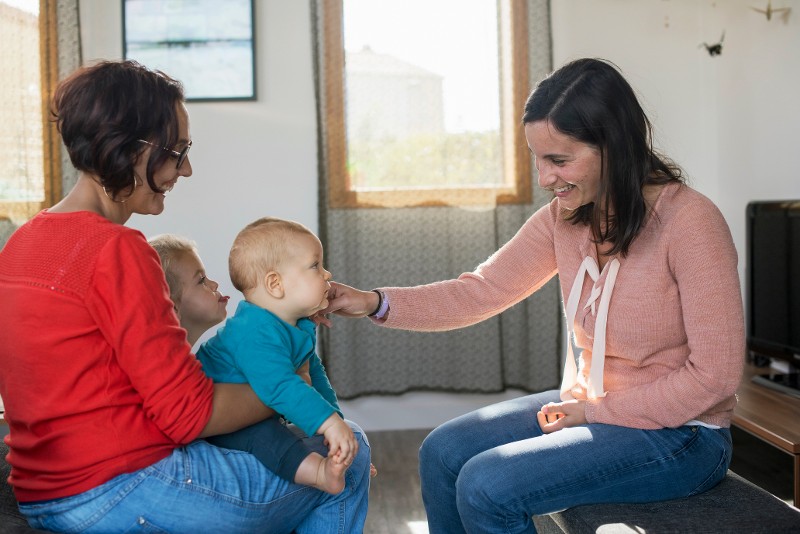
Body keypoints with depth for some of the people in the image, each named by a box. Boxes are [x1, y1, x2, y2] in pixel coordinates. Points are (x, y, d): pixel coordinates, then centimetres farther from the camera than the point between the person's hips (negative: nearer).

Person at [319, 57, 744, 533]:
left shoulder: (689, 221, -21)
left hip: (678, 434, -7)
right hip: (591, 406, 7)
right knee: (443, 454, 2)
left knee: (486, 487, -20)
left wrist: (595, 412, -16)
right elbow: (483, 290, -1)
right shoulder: (564, 218, -1)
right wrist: (375, 303, -12)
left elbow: (714, 376, -20)